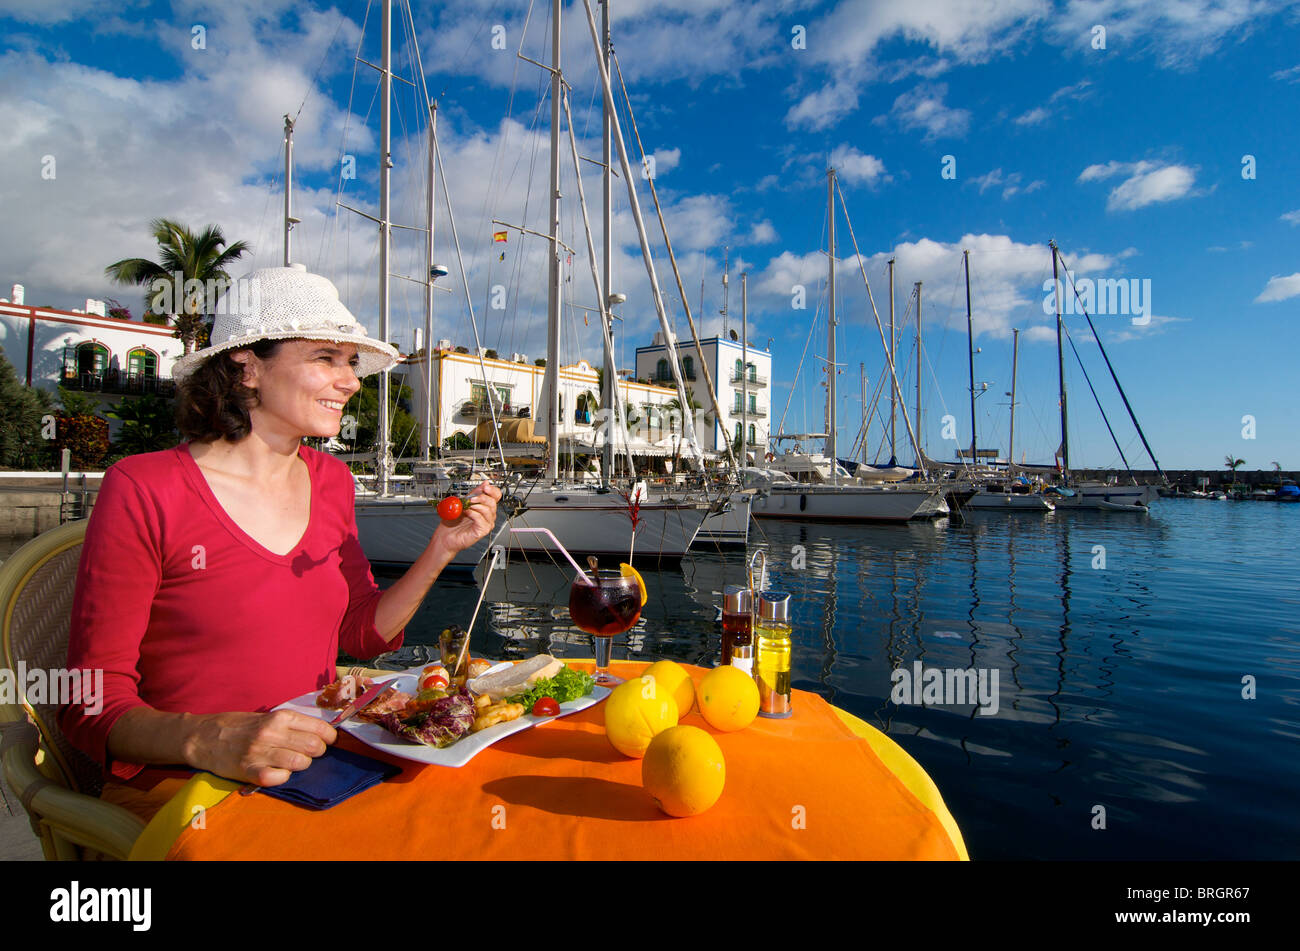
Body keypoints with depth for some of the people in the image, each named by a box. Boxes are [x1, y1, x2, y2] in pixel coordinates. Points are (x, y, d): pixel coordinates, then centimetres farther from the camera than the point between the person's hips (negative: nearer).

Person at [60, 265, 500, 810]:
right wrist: (209, 741, -29)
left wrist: (441, 550, -3)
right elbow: (92, 704, -10)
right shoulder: (144, 490, -11)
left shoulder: (331, 481, 6)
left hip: (318, 764, 5)